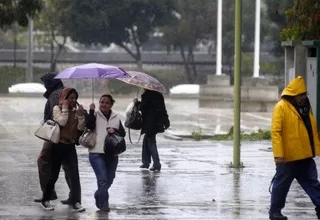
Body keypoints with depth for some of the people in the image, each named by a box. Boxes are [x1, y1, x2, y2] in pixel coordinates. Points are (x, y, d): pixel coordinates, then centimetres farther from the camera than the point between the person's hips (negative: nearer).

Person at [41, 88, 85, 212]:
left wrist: (81, 115, -14)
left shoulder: (75, 111, 6)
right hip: (58, 145, -3)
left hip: (70, 146, 3)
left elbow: (81, 128, -1)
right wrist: (65, 108, -16)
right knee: (53, 174, 3)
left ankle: (76, 202, -9)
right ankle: (45, 200, 19)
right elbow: (62, 122, -21)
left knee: (74, 174, -9)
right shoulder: (57, 108, -5)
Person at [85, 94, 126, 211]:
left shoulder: (116, 118, 13)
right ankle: (103, 204, -5)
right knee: (102, 179, -13)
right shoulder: (95, 115, 3)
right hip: (97, 153, -4)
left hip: (112, 154, 4)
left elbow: (123, 133, 7)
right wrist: (91, 111, -21)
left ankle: (98, 196, 38)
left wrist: (114, 130, -12)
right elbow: (89, 125, -15)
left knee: (109, 180, 14)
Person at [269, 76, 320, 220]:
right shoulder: (281, 107, -12)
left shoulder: (305, 106, 11)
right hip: (288, 157, -7)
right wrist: (278, 154, -23)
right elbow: (276, 131, -17)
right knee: (281, 185, 5)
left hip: (305, 156, 7)